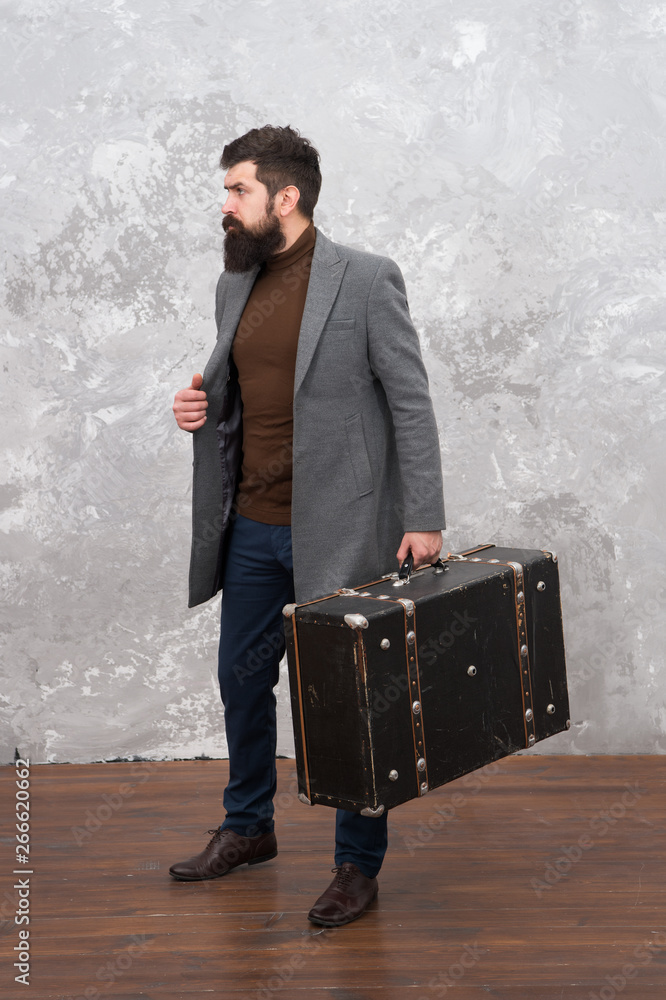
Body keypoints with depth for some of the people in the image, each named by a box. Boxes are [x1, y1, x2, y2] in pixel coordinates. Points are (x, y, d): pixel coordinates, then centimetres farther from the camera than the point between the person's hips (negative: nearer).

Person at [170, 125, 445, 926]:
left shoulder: (365, 281, -10)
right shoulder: (235, 287, 10)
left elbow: (411, 404, -10)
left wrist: (423, 519, -14)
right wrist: (202, 408, -1)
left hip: (336, 530, -7)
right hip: (252, 529, 7)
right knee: (241, 679, 18)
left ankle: (358, 863, 21)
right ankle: (247, 828, 40)